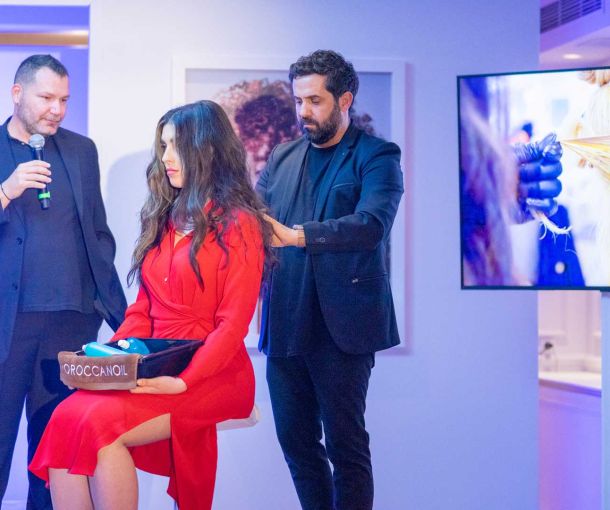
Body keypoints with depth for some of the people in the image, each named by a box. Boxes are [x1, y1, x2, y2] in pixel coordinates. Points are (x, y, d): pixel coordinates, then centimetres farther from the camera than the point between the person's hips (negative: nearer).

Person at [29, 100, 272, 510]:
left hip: (212, 376, -6)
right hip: (152, 370, 6)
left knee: (99, 423, -29)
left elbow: (234, 323, -10)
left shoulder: (239, 225, -4)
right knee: (68, 418, -23)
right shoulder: (164, 218, 18)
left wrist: (184, 381, -22)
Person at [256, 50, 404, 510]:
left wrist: (297, 235, -30)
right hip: (286, 325, 6)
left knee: (345, 442, 1)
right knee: (296, 440, 11)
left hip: (341, 325, -6)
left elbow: (371, 224, -20)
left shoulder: (376, 157, -3)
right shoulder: (283, 158, 16)